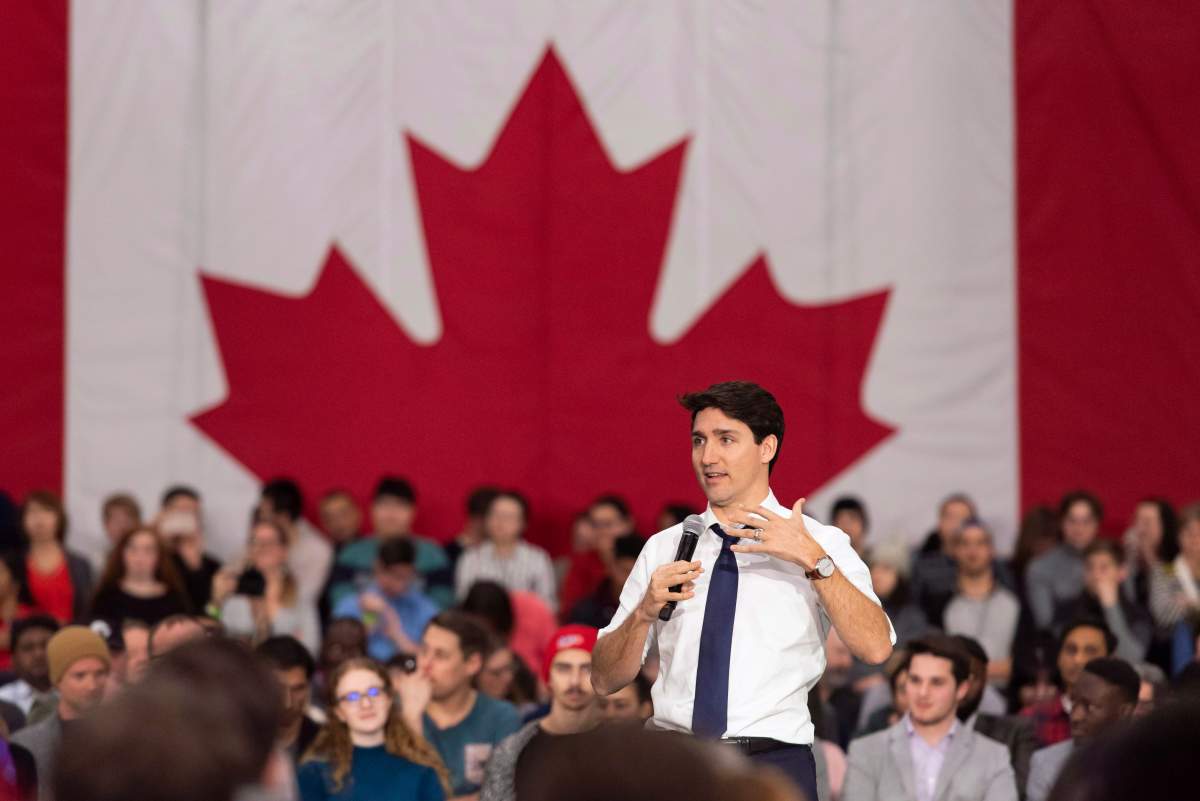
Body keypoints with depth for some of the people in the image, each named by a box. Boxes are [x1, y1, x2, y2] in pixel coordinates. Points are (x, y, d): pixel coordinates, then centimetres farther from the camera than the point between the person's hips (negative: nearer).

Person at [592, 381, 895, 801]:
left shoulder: (819, 543, 5)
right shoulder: (663, 548, 13)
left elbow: (876, 648, -11)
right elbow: (605, 680, 11)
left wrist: (813, 560, -20)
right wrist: (644, 611, -7)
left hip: (773, 765, -2)